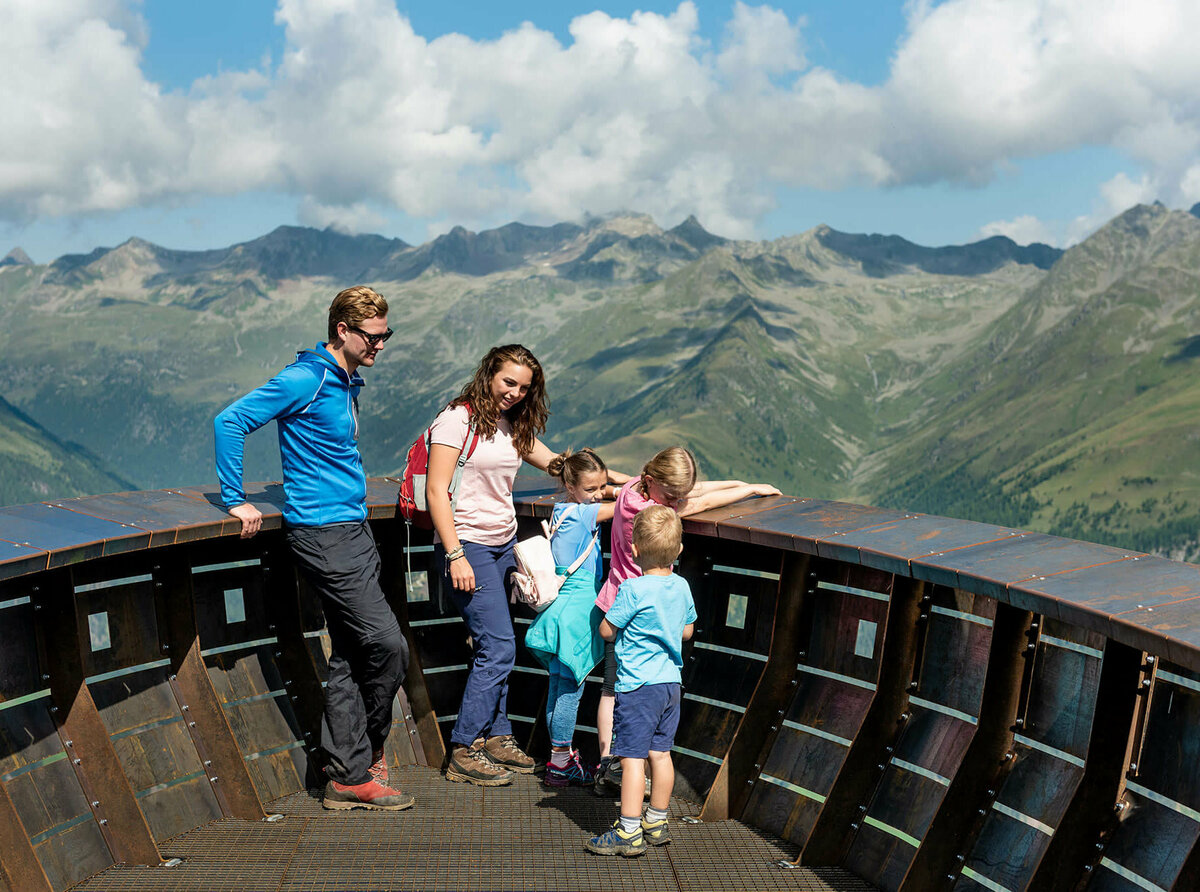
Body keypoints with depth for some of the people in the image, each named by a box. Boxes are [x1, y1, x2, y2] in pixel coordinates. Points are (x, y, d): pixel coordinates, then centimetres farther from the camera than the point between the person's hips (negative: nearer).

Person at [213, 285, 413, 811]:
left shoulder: (348, 383, 15)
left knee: (349, 658, 9)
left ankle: (347, 776, 16)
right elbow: (229, 422, -16)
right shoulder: (305, 380, -13)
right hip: (323, 535, -9)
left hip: (352, 531, 9)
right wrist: (235, 501, -14)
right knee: (387, 645, -8)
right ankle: (360, 765, 12)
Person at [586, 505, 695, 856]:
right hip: (671, 681, 7)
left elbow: (606, 630, -11)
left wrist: (621, 624, 9)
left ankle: (629, 832, 1)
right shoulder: (682, 587, 3)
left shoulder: (633, 589, -17)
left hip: (638, 685, -7)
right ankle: (656, 823, 25)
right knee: (660, 753, 14)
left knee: (632, 757, -2)